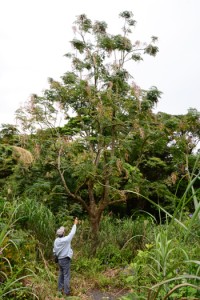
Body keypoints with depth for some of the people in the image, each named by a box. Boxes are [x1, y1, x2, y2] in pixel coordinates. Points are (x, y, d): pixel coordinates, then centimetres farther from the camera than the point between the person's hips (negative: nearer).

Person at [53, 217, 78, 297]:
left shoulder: (56, 240, -4)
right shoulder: (66, 239, -22)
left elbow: (54, 251, 6)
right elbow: (72, 233, -10)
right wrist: (75, 224, 2)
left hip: (59, 260, 7)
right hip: (65, 260, -7)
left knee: (61, 274, 21)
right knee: (66, 276, 2)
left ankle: (60, 288, 32)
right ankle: (66, 292, 8)